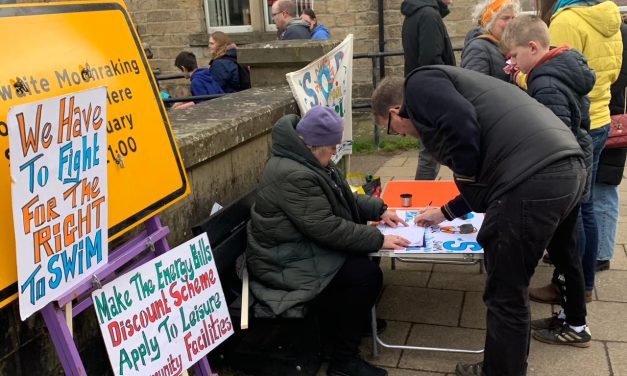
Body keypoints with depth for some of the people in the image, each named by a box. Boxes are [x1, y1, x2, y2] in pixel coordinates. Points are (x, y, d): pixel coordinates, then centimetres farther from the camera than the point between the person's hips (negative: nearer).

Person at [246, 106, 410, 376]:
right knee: (366, 274, -17)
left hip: (304, 244, 11)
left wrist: (379, 210, 5)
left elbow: (344, 198, 17)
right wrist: (379, 240, -23)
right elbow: (327, 229, -29)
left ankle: (353, 320, 24)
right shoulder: (293, 176, -28)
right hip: (285, 261, -10)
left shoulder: (308, 161, 6)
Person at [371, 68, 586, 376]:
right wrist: (446, 212, 45)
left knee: (504, 294, 6)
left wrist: (465, 178, -1)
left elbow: (460, 121, -17)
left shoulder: (419, 84, 6)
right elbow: (485, 170, 36)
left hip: (533, 178, -10)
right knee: (512, 287, 24)